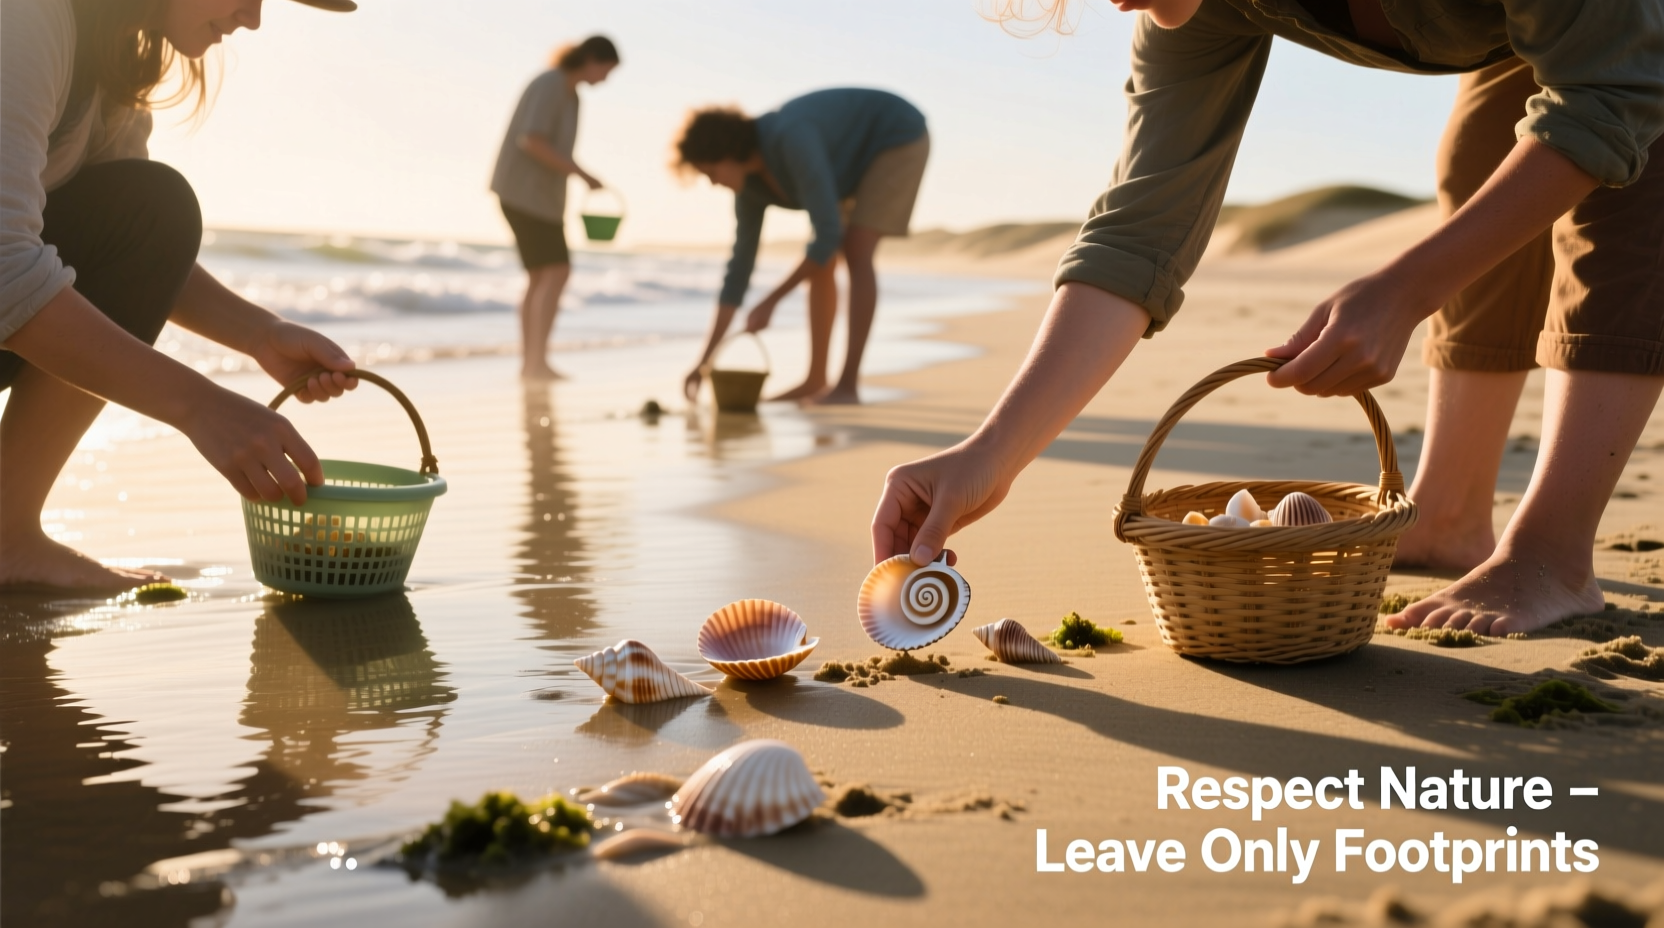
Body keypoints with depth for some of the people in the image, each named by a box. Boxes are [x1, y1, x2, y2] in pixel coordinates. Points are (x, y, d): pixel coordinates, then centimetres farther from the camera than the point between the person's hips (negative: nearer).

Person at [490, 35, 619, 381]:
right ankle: (537, 360, -19)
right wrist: (582, 174, -23)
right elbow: (531, 142, -24)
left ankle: (529, 362, 9)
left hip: (541, 194, 10)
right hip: (525, 192, -10)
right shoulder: (549, 86, -15)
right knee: (557, 272, -16)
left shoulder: (569, 92, 15)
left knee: (541, 277, 8)